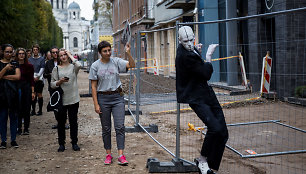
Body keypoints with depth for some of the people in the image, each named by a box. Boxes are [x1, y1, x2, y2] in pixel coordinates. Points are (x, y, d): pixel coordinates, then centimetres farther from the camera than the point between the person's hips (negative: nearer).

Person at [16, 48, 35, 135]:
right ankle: (18, 128, 9)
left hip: (27, 88, 0)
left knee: (27, 109, 3)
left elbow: (31, 80, 3)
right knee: (18, 109, 0)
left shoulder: (29, 66, 3)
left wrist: (33, 92, -2)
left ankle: (26, 129, 11)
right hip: (17, 88, 0)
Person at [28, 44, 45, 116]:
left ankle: (40, 110, 3)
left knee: (39, 95, -2)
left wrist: (37, 77, -12)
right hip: (32, 79, 3)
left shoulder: (42, 59, 4)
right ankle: (33, 110, 10)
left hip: (39, 79, -3)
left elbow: (42, 69, -3)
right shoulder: (30, 59, 12)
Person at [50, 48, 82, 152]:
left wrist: (70, 55, -7)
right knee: (61, 122, 6)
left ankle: (74, 143, 17)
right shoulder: (56, 69, 7)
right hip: (61, 100, 1)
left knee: (73, 121, 5)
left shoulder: (73, 67, 4)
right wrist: (60, 81, -14)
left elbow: (79, 65, -21)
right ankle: (61, 144, 17)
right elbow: (52, 84, 6)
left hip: (73, 99, -1)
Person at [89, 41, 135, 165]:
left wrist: (128, 53, -25)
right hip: (103, 98, 0)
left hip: (117, 97, 0)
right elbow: (94, 86, -1)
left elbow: (132, 65, -10)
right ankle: (108, 154, 20)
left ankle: (121, 155, -3)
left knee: (120, 126, -6)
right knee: (106, 128, 8)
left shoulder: (116, 61, 2)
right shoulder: (95, 66, -1)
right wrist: (96, 104, -6)